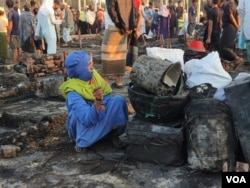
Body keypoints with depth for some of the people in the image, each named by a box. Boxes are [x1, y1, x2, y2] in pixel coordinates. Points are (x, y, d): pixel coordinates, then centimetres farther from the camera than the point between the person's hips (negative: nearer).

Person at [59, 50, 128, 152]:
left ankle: (114, 133, -5)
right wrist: (98, 101, -52)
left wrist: (103, 105, -25)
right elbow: (88, 120, -38)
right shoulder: (73, 93, -30)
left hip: (101, 118, 5)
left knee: (118, 100, -20)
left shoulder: (93, 75, -12)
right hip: (83, 126, -5)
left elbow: (108, 96, -3)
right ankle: (82, 141, -15)